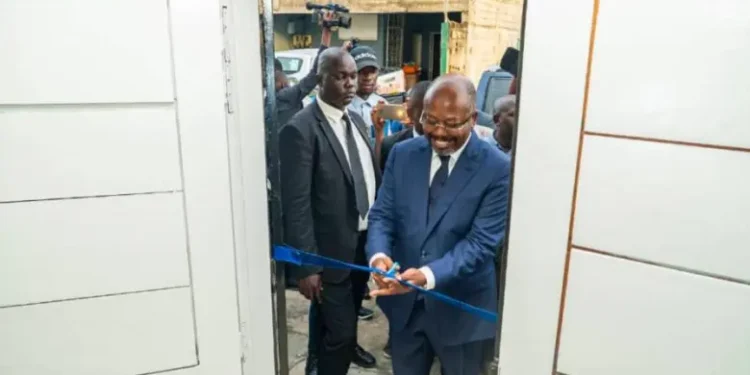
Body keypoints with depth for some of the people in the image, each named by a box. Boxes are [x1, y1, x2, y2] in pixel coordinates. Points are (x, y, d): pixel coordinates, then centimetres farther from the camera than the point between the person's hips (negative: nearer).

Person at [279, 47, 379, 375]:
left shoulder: (356, 120, 7)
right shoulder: (300, 129, -17)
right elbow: (296, 204, -19)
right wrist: (306, 266, -19)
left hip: (365, 242, 7)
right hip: (331, 252, -7)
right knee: (337, 332, 5)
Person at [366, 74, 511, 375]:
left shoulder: (498, 168, -15)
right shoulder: (402, 154, -2)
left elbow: (481, 241, -19)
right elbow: (382, 214, -1)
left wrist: (428, 276, -33)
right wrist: (378, 254, -22)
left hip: (461, 309, -3)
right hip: (405, 301, 3)